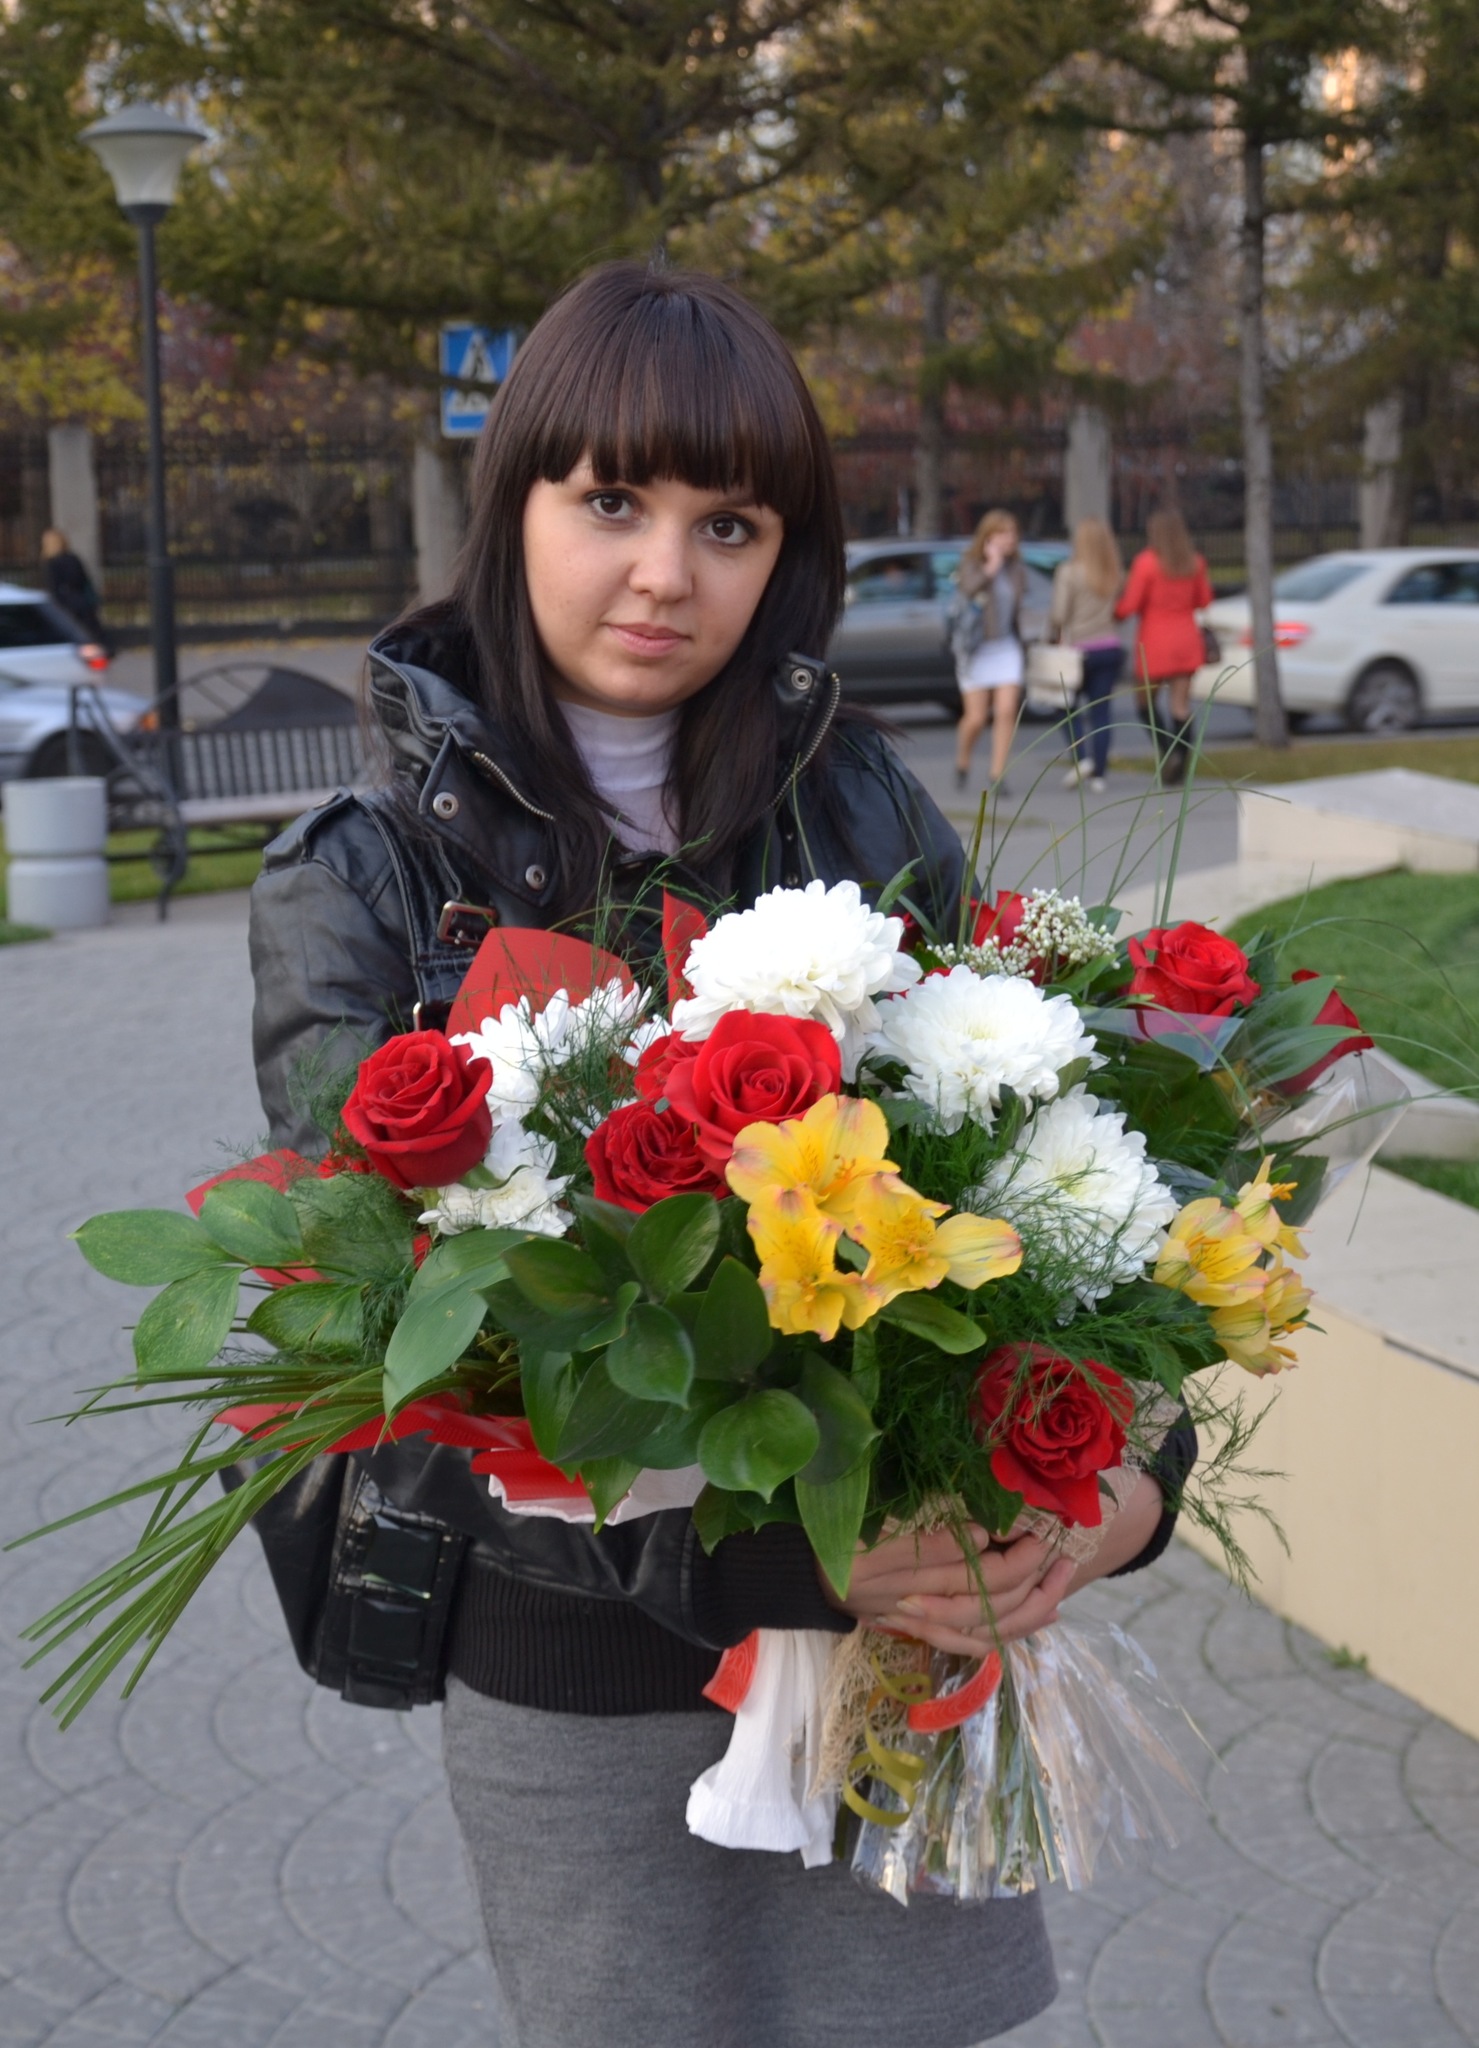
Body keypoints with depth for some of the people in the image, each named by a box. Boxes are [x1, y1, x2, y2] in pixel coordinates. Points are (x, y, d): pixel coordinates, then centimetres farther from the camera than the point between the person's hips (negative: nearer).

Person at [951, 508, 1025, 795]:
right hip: (976, 649, -4)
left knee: (1006, 712, -9)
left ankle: (998, 776, -6)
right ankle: (962, 764, 26)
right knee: (976, 718, -1)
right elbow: (970, 588, -30)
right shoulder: (970, 564, -8)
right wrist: (992, 564, -25)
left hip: (1006, 646, 4)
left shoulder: (1015, 569, 7)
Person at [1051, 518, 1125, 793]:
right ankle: (1099, 774, 4)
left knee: (1071, 707, 11)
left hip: (1079, 648, -4)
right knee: (1100, 710, 7)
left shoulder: (1069, 571, -10)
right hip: (1111, 647, 4)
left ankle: (1082, 757, -10)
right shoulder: (1116, 574, 4)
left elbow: (1060, 614, -13)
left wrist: (1055, 631, 4)